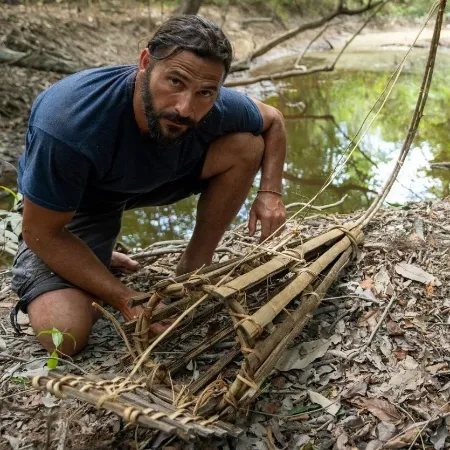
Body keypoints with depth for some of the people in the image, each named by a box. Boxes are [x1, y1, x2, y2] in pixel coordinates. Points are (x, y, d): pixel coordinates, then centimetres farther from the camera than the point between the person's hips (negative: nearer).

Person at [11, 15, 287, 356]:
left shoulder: (219, 109, -25)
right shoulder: (69, 122, -39)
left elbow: (273, 120, -2)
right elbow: (41, 234, -27)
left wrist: (270, 192, -19)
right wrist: (127, 300, -30)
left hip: (159, 180, 4)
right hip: (75, 205, -4)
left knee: (246, 145, -16)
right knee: (67, 335, -24)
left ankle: (193, 268, 0)